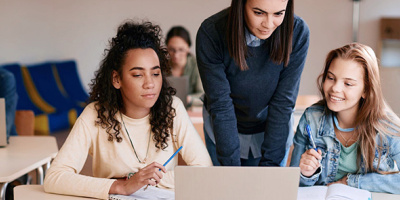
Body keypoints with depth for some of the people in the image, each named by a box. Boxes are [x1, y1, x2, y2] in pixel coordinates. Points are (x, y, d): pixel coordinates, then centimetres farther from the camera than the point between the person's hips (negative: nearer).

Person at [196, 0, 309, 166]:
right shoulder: (210, 33, -27)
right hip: (222, 131, 0)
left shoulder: (298, 33, -24)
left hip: (274, 132, 1)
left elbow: (283, 104, -21)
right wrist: (231, 165, -28)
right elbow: (220, 105, -25)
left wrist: (269, 164, -23)